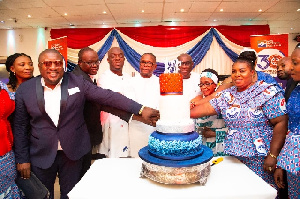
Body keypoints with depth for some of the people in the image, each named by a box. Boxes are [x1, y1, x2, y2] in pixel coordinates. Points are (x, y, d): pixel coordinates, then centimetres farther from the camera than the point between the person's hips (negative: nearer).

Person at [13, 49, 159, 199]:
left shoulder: (77, 82, -6)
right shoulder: (25, 89, -3)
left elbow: (108, 96, -13)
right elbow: (21, 127, 3)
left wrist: (141, 109, -21)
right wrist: (22, 159, 3)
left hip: (72, 153, 0)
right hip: (41, 156, 1)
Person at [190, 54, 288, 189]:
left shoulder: (268, 92, -7)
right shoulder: (227, 95, 8)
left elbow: (280, 122, -12)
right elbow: (206, 108, 2)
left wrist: (272, 155, -15)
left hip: (260, 157, -4)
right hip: (233, 155, 5)